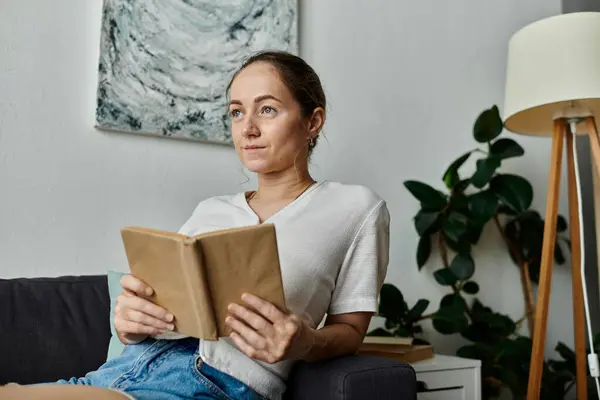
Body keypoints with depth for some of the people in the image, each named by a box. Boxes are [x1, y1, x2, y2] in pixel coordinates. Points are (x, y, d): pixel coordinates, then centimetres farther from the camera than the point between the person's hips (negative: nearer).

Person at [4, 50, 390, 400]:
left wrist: (305, 343, -15)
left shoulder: (355, 208, 8)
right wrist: (129, 322, -6)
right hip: (133, 363, 5)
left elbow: (348, 331, 8)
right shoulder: (210, 211, 22)